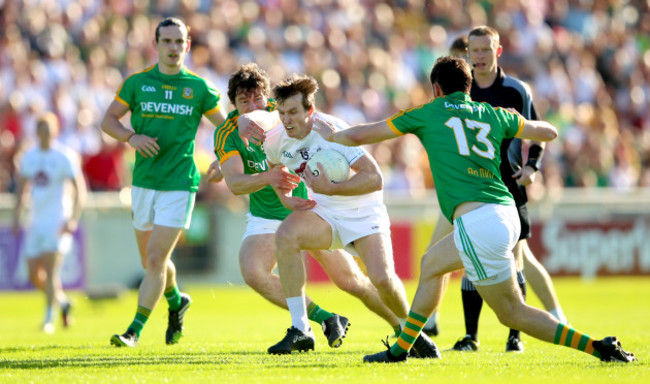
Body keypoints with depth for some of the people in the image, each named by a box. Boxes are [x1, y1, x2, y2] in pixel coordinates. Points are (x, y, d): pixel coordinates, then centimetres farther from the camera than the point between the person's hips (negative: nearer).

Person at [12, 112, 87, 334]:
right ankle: (62, 301, 26)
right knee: (35, 276, 3)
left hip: (58, 222, -6)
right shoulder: (29, 157, 11)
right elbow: (22, 189, 21)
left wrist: (73, 220, -18)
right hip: (36, 222, 6)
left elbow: (80, 191, -8)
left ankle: (49, 319, -8)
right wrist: (17, 217, 12)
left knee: (50, 271, -15)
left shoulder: (65, 157, -6)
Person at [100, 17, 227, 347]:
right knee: (150, 260, 14)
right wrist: (131, 137, -14)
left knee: (155, 260, -12)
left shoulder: (198, 88, 0)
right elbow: (108, 120, 6)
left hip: (179, 183, -3)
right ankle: (177, 303, 43)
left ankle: (135, 331, -8)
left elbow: (225, 125, 11)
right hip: (143, 181, 3)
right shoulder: (137, 82, 3)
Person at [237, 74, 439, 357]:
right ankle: (300, 331, -22)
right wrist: (286, 198, 2)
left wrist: (331, 189, -35)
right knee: (285, 235, -29)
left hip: (362, 211, -4)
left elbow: (374, 178, -25)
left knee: (382, 278, -22)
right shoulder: (276, 139, -8)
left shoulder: (332, 132, -23)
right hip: (322, 213, 4)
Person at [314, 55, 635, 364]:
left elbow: (360, 136, 15)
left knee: (512, 313, 1)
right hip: (506, 214, 7)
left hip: (477, 221, -7)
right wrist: (515, 121, 47)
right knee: (431, 264, 28)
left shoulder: (428, 113, 7)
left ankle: (598, 347, -9)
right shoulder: (494, 115, 17)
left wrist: (332, 135, 36)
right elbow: (548, 132, 30)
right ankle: (401, 349, 35)